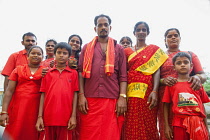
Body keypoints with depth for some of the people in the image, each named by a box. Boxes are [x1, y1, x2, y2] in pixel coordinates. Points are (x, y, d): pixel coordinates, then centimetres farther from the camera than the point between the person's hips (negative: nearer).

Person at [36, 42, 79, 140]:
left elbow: (75, 94, 4)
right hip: (48, 118, 1)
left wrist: (73, 116, -2)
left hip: (66, 119, -1)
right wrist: (40, 117, 2)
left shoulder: (73, 73, 7)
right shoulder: (47, 73, 10)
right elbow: (43, 95, 8)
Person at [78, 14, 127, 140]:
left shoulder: (118, 49, 14)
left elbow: (123, 76, 7)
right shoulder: (87, 48, 16)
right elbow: (81, 73, 8)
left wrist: (122, 97, -4)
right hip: (90, 101, 1)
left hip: (113, 101, 0)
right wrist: (81, 95, -2)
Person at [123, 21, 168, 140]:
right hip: (131, 93, 2)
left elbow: (156, 71, -1)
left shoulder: (154, 49, 9)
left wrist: (155, 91, -16)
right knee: (131, 127, 2)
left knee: (148, 126, 0)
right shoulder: (127, 51, 15)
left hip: (147, 92, -2)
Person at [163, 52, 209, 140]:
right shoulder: (171, 84, 3)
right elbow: (166, 106, 4)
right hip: (179, 124, -1)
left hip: (198, 124, 2)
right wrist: (167, 126, 0)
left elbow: (202, 106, 10)